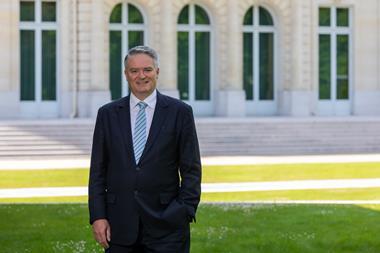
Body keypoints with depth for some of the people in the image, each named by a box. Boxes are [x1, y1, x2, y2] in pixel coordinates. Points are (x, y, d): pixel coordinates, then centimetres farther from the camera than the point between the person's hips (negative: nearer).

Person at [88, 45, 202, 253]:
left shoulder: (180, 112, 2)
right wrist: (97, 216, -1)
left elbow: (191, 170, 2)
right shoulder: (107, 114, 8)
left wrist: (186, 213, -6)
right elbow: (98, 170, 7)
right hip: (120, 226, 2)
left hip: (166, 224, -2)